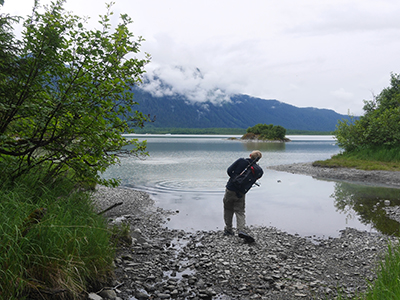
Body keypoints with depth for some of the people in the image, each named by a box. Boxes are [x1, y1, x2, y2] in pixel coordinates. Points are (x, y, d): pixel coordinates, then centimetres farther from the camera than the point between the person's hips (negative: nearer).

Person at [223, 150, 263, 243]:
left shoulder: (241, 161, -8)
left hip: (230, 189, 0)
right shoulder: (259, 171, -4)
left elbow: (229, 170, -5)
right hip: (241, 193, 0)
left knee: (228, 209, 16)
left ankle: (228, 229, 21)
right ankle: (241, 230, -11)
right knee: (240, 211, 9)